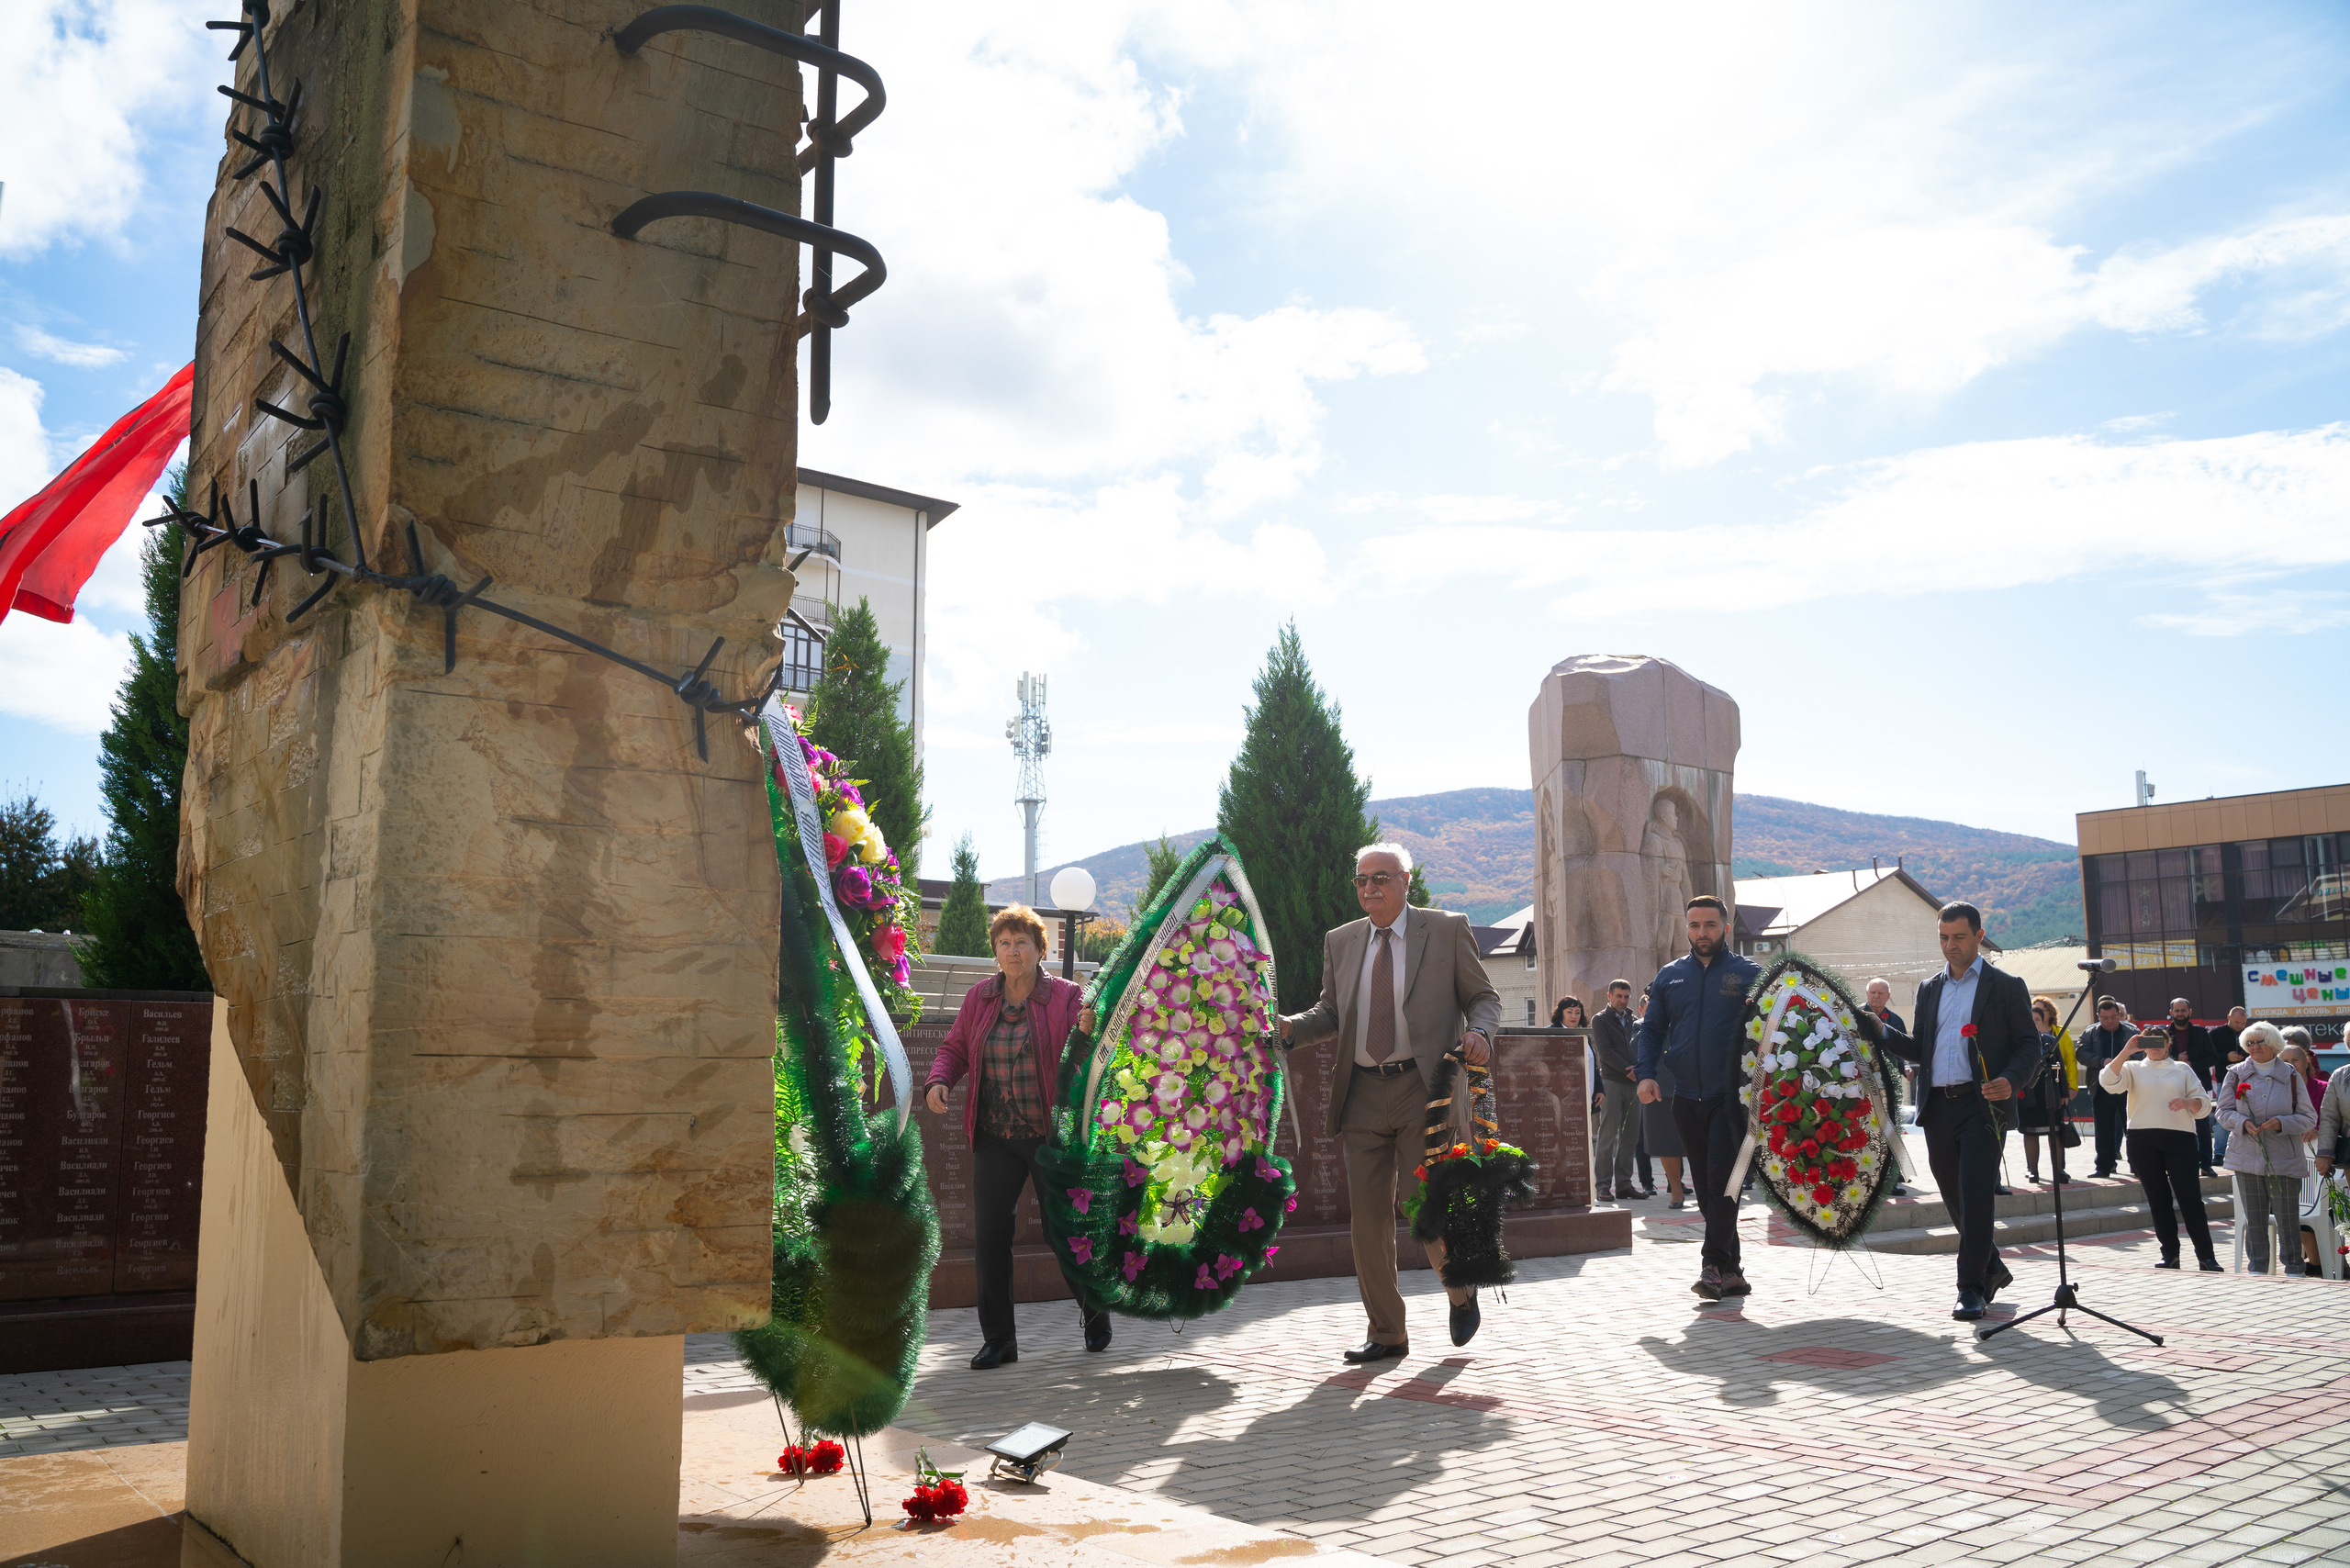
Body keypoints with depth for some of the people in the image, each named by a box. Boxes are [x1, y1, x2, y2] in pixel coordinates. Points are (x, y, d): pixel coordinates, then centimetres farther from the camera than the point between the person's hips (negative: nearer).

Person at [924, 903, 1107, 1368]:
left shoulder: (1067, 997, -3)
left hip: (1053, 1136, -3)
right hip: (994, 1139, 3)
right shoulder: (978, 998, 8)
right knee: (990, 1237, 1)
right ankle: (998, 1338, 13)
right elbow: (955, 1048, 13)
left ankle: (1095, 1314, 31)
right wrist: (938, 1081, -7)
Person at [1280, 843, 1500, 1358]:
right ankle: (1387, 1332, 18)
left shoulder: (1447, 929, 4)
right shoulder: (1340, 942, 14)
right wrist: (1290, 1028, -2)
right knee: (1368, 1213, 5)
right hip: (1362, 1095, 4)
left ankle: (1463, 1292, 25)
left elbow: (1483, 996, 7)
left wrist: (1478, 1031, -15)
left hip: (1423, 1088, -4)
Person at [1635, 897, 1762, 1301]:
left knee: (1722, 1181, -12)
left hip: (1732, 1096, -4)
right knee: (1706, 1187, 7)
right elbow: (1652, 1029, 13)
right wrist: (1647, 1073, -2)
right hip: (1687, 1098, 4)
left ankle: (1715, 1266, -11)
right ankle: (1731, 1271, 15)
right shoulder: (1669, 976, 12)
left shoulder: (1751, 975, 3)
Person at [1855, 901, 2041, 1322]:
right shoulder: (1929, 989, 18)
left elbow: (2029, 1044, 0)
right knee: (1954, 1197, 11)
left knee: (1974, 1196, -10)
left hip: (1981, 1104, -5)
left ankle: (1972, 1290, -4)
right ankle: (1992, 1270, 31)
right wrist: (1880, 1031, 2)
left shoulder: (2006, 986, 3)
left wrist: (2010, 1081, -18)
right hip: (1938, 1106, 5)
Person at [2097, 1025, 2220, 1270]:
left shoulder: (2182, 1069, 16)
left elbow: (2204, 1104, 11)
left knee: (2190, 1197, -6)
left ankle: (2206, 1256, -3)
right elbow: (2109, 1082, -6)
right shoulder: (2133, 1068, 14)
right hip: (2143, 1139, 1)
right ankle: (2170, 1253, 11)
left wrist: (2188, 1102, -12)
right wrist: (2126, 1051, -11)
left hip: (2179, 1137, -1)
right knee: (2158, 1198, 4)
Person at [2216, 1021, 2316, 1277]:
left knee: (2287, 1217, -1)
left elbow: (2309, 1118, 2)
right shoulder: (2236, 1075, 6)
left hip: (2283, 1158, -2)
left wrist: (2281, 1123, -16)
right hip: (2247, 1157, 2)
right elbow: (2224, 1111, 7)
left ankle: (2292, 1268, 13)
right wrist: (2243, 1122, -13)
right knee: (2254, 1217, 8)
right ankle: (2258, 1267, 18)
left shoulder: (2291, 1076, 2)